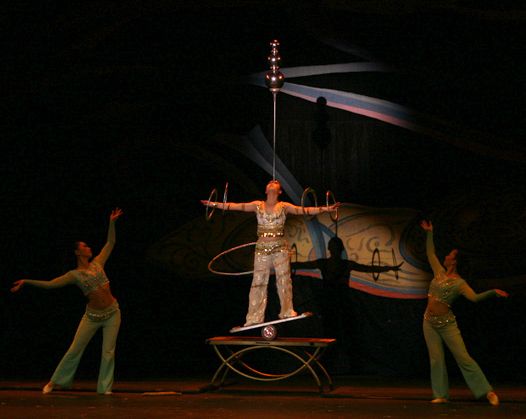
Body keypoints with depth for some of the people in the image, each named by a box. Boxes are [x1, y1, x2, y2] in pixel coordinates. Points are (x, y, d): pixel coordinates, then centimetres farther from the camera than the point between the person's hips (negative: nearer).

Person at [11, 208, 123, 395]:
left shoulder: (97, 263, 7)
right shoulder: (74, 275, -3)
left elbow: (110, 243, 11)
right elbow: (50, 284, -5)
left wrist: (112, 223, 2)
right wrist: (26, 281, -10)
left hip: (112, 313, 2)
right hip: (93, 316, -2)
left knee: (108, 352, -1)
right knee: (74, 350, 2)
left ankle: (105, 388, 7)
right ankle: (55, 381, 17)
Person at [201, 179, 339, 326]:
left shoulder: (284, 206, 3)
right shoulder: (258, 205, 6)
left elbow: (305, 210, -6)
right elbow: (236, 206, 2)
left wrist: (326, 209, -17)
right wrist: (215, 204, -4)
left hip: (280, 248, 0)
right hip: (262, 248, 1)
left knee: (284, 280, 0)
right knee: (259, 282, 0)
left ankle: (287, 312, 12)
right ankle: (254, 318, 4)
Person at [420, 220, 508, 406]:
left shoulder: (459, 283, -8)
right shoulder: (439, 272, 9)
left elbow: (474, 297, -21)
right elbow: (430, 253, 20)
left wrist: (493, 292, -32)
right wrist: (429, 233, 23)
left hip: (446, 323, -5)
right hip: (429, 322, 5)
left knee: (463, 357, -8)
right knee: (436, 359, 2)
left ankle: (487, 391, -3)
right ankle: (441, 395, 7)